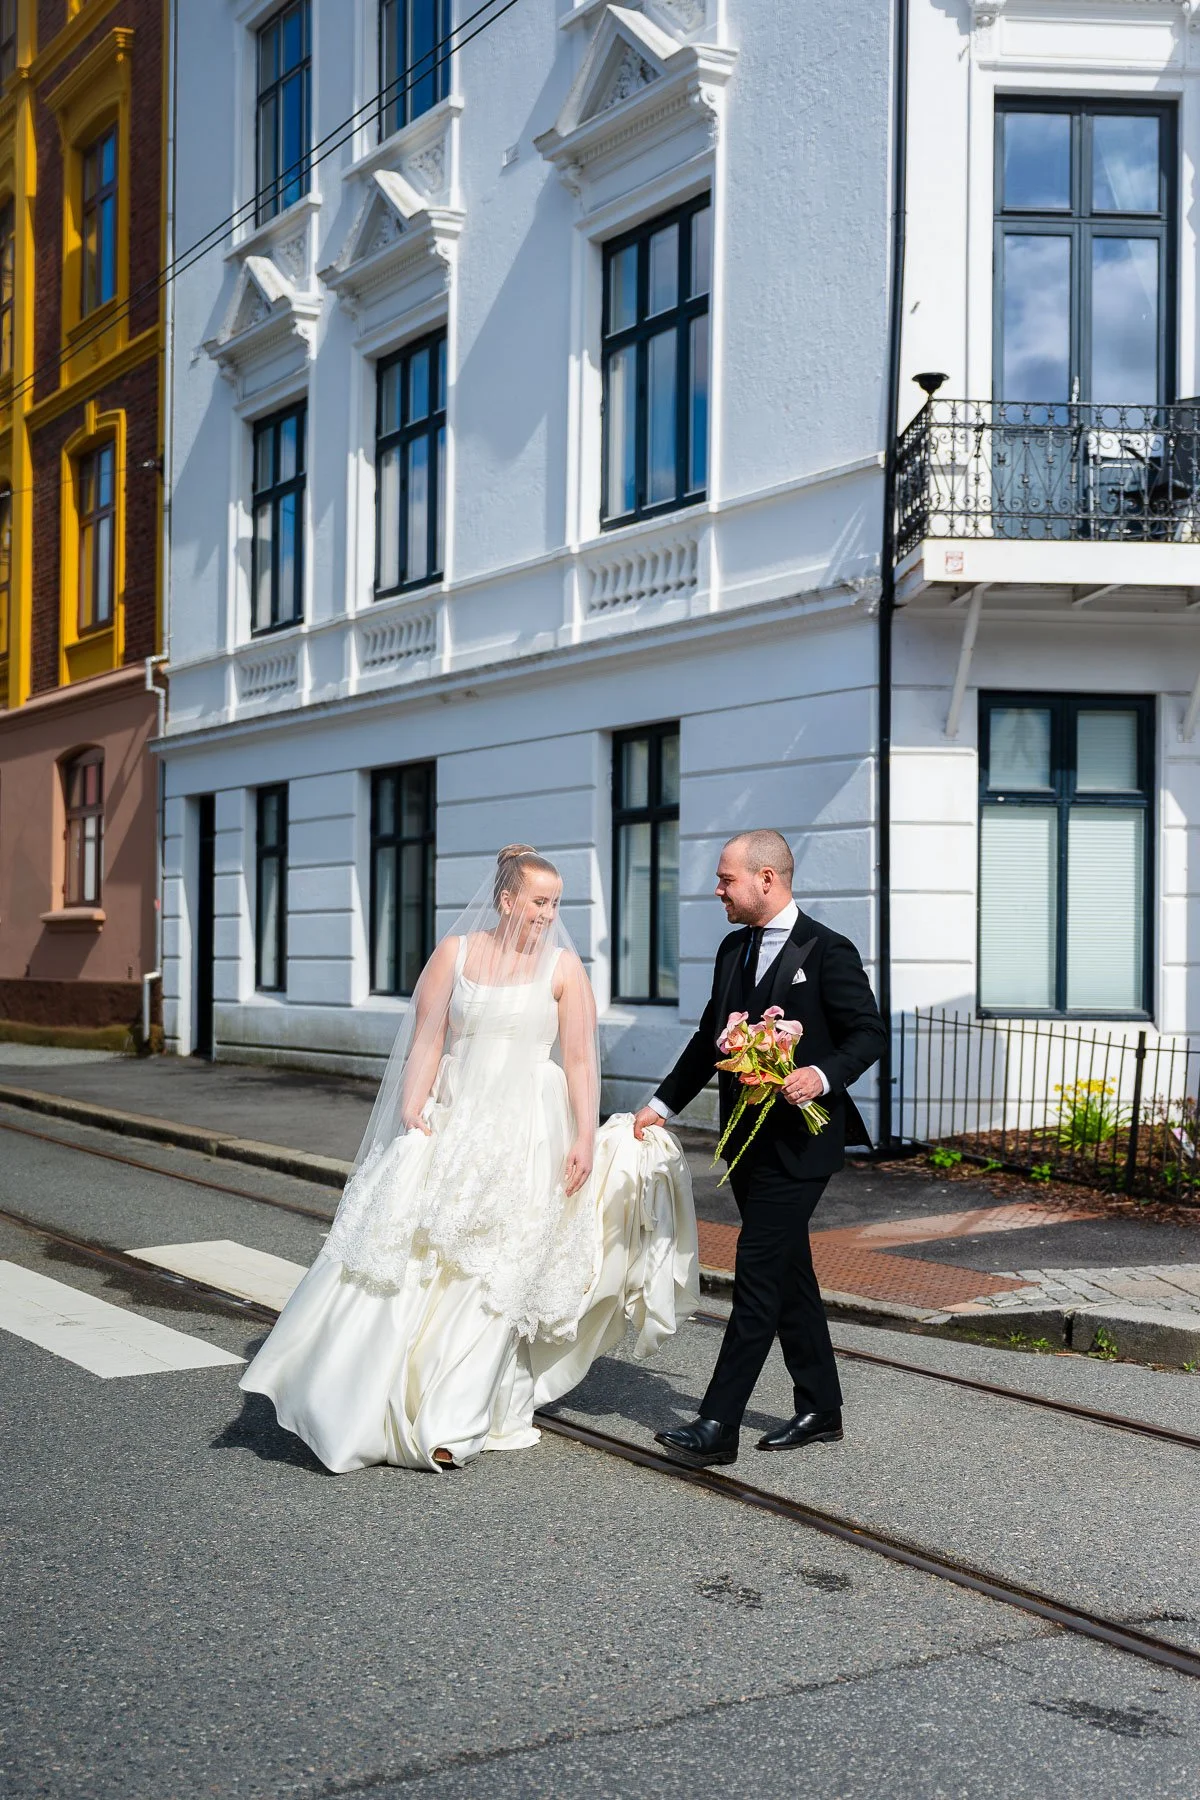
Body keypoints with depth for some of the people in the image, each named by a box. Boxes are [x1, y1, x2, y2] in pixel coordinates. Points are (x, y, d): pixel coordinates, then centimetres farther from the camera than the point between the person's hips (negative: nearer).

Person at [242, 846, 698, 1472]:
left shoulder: (563, 967, 0)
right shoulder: (455, 952, 3)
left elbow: (580, 1059, -3)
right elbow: (427, 1040, 1)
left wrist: (585, 1137, -10)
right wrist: (411, 1117, -9)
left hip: (527, 1132, -1)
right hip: (452, 1124, 1)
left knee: (492, 1275, -1)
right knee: (413, 1261, -3)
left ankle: (453, 1425, 6)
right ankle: (368, 1403, 12)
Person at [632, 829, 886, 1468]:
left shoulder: (828, 952, -10)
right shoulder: (734, 949, 13)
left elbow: (868, 1033, -9)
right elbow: (709, 1037, 20)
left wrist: (821, 1076, -26)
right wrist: (662, 1104, 18)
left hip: (798, 1142, -8)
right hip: (747, 1142, 8)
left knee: (758, 1276, -9)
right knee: (789, 1276, 14)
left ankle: (718, 1425, -8)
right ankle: (820, 1411, 25)